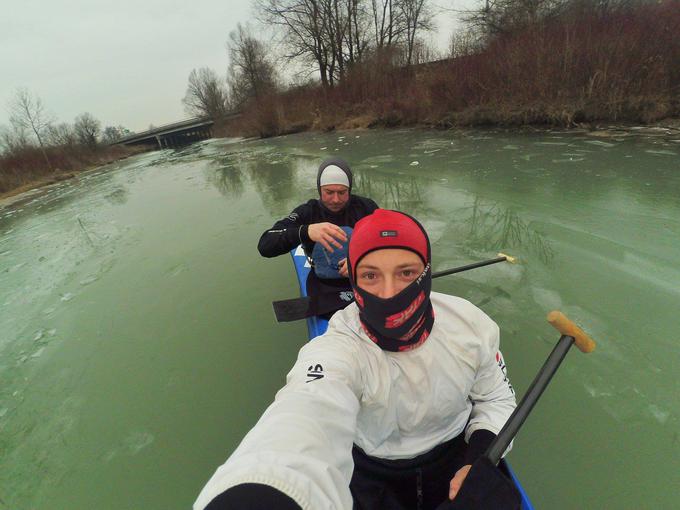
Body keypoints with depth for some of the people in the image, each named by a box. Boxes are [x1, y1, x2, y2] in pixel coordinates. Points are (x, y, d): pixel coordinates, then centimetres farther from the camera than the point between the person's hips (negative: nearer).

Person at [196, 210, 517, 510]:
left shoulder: (470, 324, -16)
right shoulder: (337, 351, -28)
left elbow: (496, 398, 0)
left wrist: (479, 461, -17)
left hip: (457, 453, 2)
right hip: (371, 473, -1)